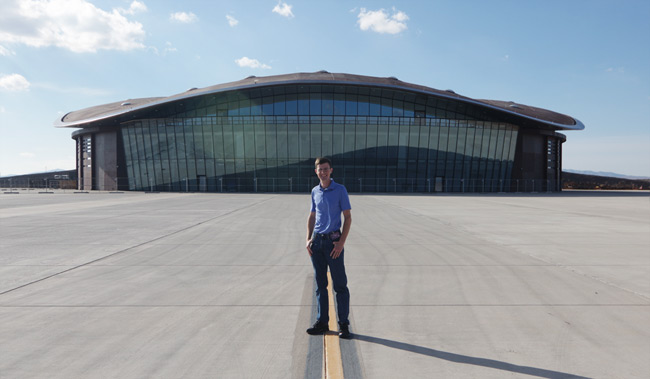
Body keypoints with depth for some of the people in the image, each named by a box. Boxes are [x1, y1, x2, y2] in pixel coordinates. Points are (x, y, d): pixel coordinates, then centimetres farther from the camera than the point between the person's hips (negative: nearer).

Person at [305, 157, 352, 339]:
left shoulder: (340, 190, -4)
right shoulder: (314, 192, 10)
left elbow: (348, 217, -5)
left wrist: (341, 242, -14)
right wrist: (308, 239, 5)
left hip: (333, 241, -5)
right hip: (317, 242, 5)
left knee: (340, 285, -1)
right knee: (320, 285, 10)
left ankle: (344, 324, 8)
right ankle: (322, 322, 18)